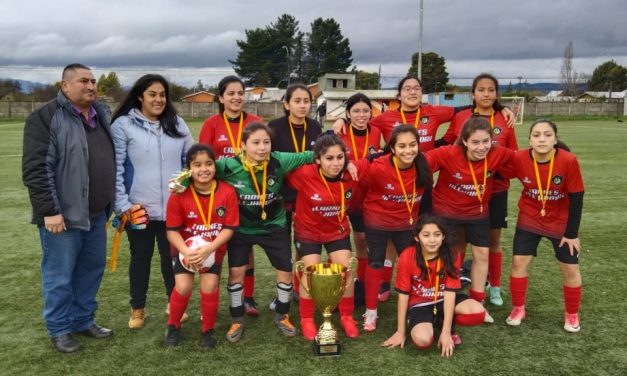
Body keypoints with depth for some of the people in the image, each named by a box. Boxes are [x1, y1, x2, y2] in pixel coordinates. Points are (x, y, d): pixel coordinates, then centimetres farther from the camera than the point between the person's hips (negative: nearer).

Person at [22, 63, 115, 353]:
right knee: (60, 275, 5)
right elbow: (36, 169, -16)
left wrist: (114, 202, 16)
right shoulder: (46, 118, -11)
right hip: (63, 214, -7)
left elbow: (113, 158, 19)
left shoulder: (102, 114, 11)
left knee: (92, 268, 16)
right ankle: (59, 329, 22)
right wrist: (50, 210, -19)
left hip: (96, 213, 7)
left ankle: (83, 320, 32)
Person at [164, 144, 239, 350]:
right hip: (185, 249, 0)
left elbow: (229, 228, -15)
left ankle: (208, 331, 10)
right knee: (183, 286, -15)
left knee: (210, 286, -16)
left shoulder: (228, 192, -18)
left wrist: (208, 249, -27)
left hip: (214, 249, 0)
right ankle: (173, 327, 15)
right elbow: (172, 230, -14)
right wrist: (187, 252, -29)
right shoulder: (179, 195, -18)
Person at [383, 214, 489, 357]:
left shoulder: (451, 256, -16)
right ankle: (431, 324, 5)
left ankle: (444, 324, 3)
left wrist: (445, 332, -24)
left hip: (444, 301, 2)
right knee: (422, 339, -32)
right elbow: (403, 294, -13)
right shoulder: (407, 257, -19)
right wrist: (401, 331, -9)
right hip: (420, 303, -2)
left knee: (478, 312, -26)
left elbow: (450, 292, -19)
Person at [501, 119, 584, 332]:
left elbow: (576, 199, -17)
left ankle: (572, 315, 28)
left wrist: (572, 233, -12)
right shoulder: (519, 159, -22)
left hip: (561, 222, -1)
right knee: (519, 262, -1)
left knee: (570, 268, 5)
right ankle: (518, 309, 20)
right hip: (529, 219, 1)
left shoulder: (569, 161, -26)